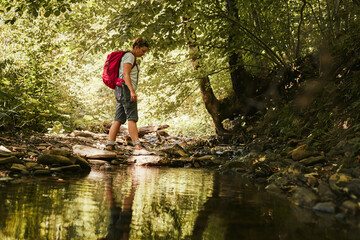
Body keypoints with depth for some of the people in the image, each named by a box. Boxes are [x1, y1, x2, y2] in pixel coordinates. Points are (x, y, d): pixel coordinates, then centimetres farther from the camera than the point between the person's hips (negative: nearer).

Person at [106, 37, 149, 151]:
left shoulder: (131, 58, 24)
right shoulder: (129, 56, -6)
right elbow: (125, 74, -18)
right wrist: (132, 91, -27)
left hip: (121, 91, 10)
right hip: (126, 89, -10)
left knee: (119, 119, 3)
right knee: (132, 117, -17)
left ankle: (110, 145, -3)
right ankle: (137, 146, -25)